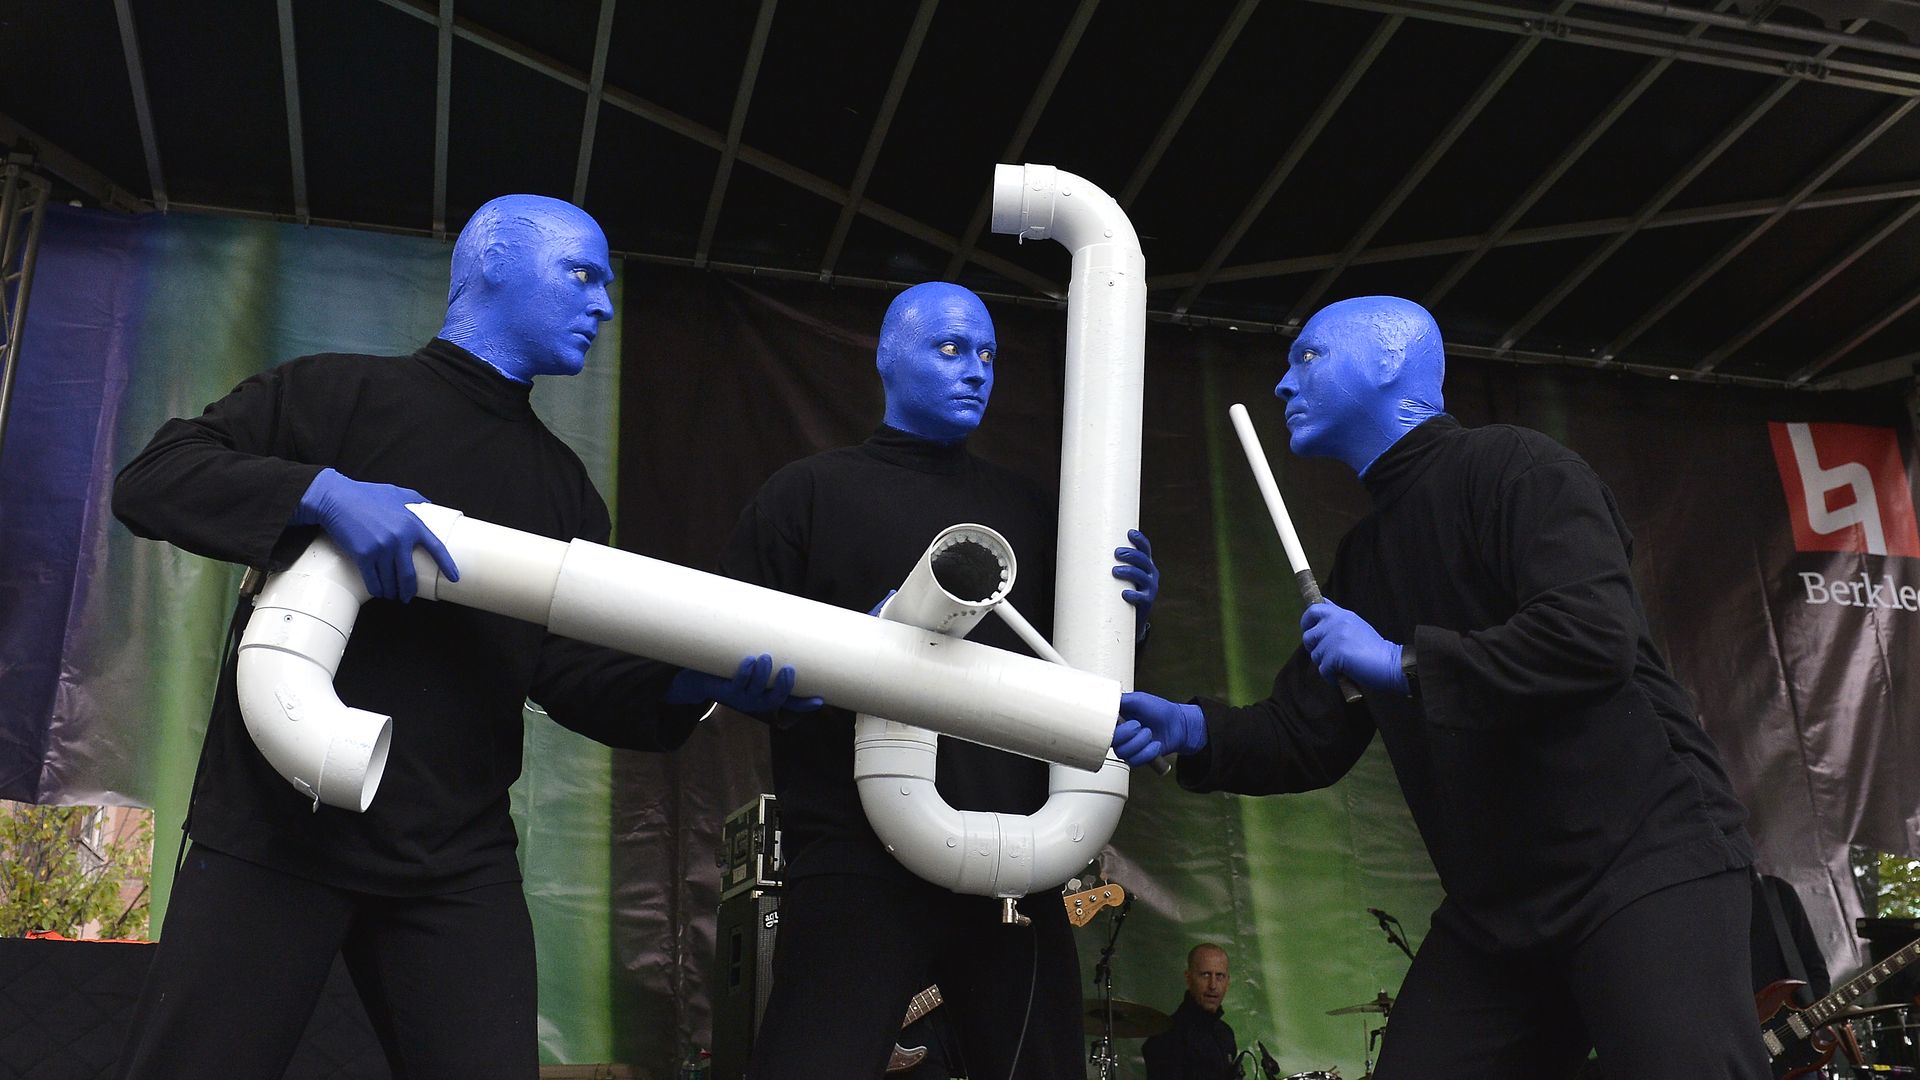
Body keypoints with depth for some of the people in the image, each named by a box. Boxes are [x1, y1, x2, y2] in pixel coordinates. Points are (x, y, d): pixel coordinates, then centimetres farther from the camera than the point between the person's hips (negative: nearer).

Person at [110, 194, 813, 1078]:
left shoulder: (561, 484, 17)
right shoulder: (342, 391, 2)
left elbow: (566, 668, 10)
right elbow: (152, 479, -5)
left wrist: (691, 682, -9)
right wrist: (321, 491, -22)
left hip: (457, 860, 4)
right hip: (279, 824, -4)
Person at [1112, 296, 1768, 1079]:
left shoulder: (1510, 466, -8)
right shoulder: (1361, 557, 16)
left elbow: (1595, 638, -24)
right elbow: (1308, 738, 13)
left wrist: (1403, 663, -20)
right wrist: (1195, 732, -6)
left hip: (1641, 856, -7)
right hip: (1494, 904, 8)